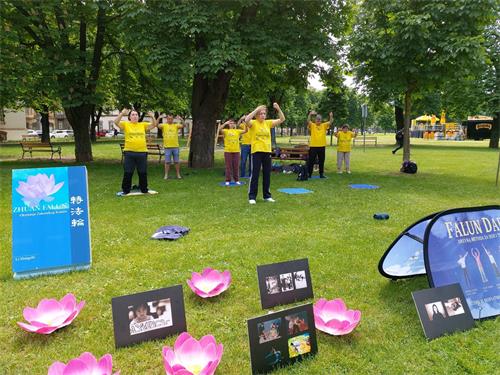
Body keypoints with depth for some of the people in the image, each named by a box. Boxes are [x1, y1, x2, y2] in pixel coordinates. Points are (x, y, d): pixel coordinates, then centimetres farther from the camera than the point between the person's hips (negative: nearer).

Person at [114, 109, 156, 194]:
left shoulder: (143, 125, 10)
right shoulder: (126, 124, 4)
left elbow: (154, 125, 6)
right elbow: (116, 122, -10)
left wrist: (152, 117, -9)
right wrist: (122, 113, -21)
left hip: (142, 152, 2)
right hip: (129, 152, -2)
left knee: (143, 173, 10)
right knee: (127, 173, 3)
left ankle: (144, 189, 23)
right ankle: (125, 190, 14)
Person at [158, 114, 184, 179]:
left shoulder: (176, 125, 6)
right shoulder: (164, 125, 4)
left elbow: (183, 125, -8)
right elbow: (157, 125, -12)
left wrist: (181, 119, -24)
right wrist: (159, 118, -26)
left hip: (175, 147, 1)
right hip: (167, 147, -1)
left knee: (177, 162, 7)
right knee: (167, 162, 3)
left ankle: (178, 174, 16)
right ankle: (166, 175, 11)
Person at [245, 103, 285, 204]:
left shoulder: (268, 123, 9)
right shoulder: (253, 123, -4)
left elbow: (282, 119, 7)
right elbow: (246, 120, -26)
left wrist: (278, 109, -7)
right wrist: (256, 109, -25)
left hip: (267, 151, 5)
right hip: (256, 151, -5)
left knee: (267, 174, 10)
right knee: (255, 174, -2)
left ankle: (267, 196, 21)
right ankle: (252, 197, 5)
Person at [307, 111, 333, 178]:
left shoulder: (324, 125, 10)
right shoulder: (312, 125, 3)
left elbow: (330, 122, -2)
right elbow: (308, 121, -14)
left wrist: (331, 116, -21)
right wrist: (310, 114, -30)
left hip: (322, 146, 3)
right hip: (313, 146, -2)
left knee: (321, 161, 10)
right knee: (311, 161, 3)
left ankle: (321, 174, 18)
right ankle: (309, 174, 10)